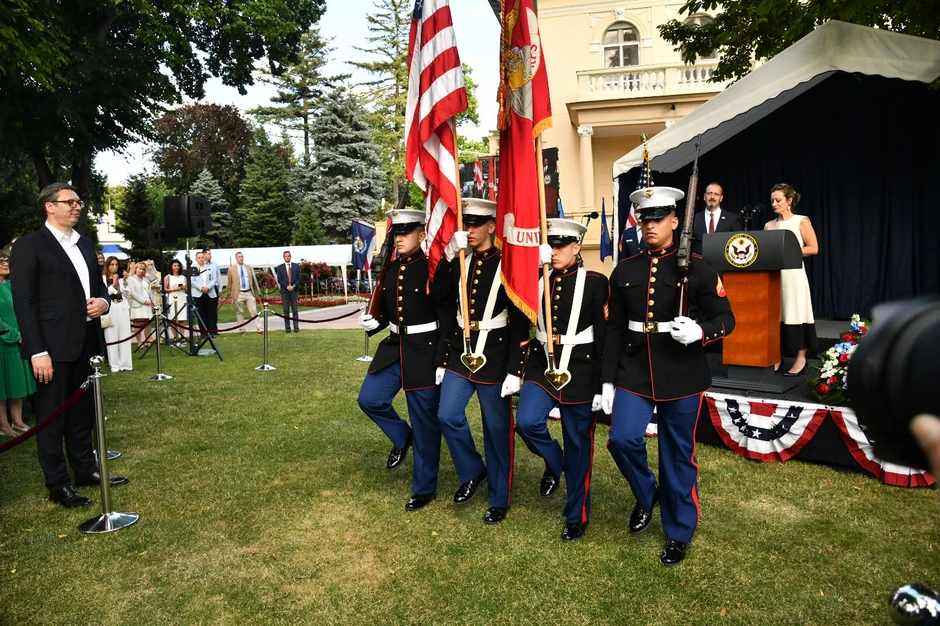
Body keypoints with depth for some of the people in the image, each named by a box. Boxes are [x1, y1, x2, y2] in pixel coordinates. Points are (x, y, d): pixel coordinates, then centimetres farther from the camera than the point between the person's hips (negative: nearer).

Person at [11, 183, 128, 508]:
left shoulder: (85, 244, 14)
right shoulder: (29, 245, -7)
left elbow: (98, 285, 23)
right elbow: (24, 302, -12)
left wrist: (104, 301, -2)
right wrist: (37, 351, -17)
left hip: (86, 344, 7)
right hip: (53, 347, -7)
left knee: (83, 412, 16)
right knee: (52, 417, 5)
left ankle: (86, 471, 28)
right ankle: (58, 485, 16)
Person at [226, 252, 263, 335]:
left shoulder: (249, 267, 10)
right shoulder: (231, 269, 2)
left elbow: (254, 280, 14)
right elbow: (230, 283, 6)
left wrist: (258, 292, 14)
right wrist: (230, 295, 5)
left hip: (249, 293, 2)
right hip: (239, 294, -2)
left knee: (254, 311, -2)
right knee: (240, 312, 4)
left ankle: (259, 329, -2)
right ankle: (242, 330, 12)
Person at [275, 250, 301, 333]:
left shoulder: (296, 266, 8)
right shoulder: (280, 267, 6)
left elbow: (299, 278, 4)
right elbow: (279, 280, 1)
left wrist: (293, 286, -11)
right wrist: (287, 287, -11)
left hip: (294, 290, 0)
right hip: (284, 291, 0)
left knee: (295, 310, 0)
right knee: (286, 310, 1)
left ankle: (296, 327, 1)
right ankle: (287, 328, 4)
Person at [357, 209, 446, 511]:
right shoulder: (389, 269, 7)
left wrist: (442, 361, -18)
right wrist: (372, 323, -5)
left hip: (425, 352, -6)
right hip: (394, 348, 7)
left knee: (425, 424, 4)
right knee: (369, 399, 2)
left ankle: (424, 489, 21)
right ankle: (402, 438, 30)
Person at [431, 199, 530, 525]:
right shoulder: (458, 262, 8)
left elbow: (520, 323, -10)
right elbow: (438, 293, -10)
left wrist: (515, 370, -15)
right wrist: (449, 254, -20)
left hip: (494, 356, -4)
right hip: (460, 353, 5)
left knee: (497, 430, 5)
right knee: (448, 416, -5)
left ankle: (499, 500, 22)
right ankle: (472, 472, 22)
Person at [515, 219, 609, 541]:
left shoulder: (595, 282, -5)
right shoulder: (537, 278, 7)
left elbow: (605, 336, -6)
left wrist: (602, 384, -9)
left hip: (580, 369, -3)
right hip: (542, 364, 3)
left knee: (578, 444, 6)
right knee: (527, 422, -17)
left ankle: (577, 516, 25)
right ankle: (554, 464, 18)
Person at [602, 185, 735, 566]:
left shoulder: (696, 268, -4)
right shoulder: (624, 272, 4)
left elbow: (725, 319, 0)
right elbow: (615, 330, 6)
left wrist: (700, 332, -23)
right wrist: (608, 380, 4)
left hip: (681, 376, -2)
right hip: (634, 373, 3)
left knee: (678, 455, 8)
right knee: (622, 438, -12)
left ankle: (679, 532, 28)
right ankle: (646, 495, 20)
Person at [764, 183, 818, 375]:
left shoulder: (801, 221, 1)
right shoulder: (769, 225, 14)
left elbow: (813, 248, -4)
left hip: (793, 274, -4)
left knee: (795, 314, -5)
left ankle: (800, 359, 3)